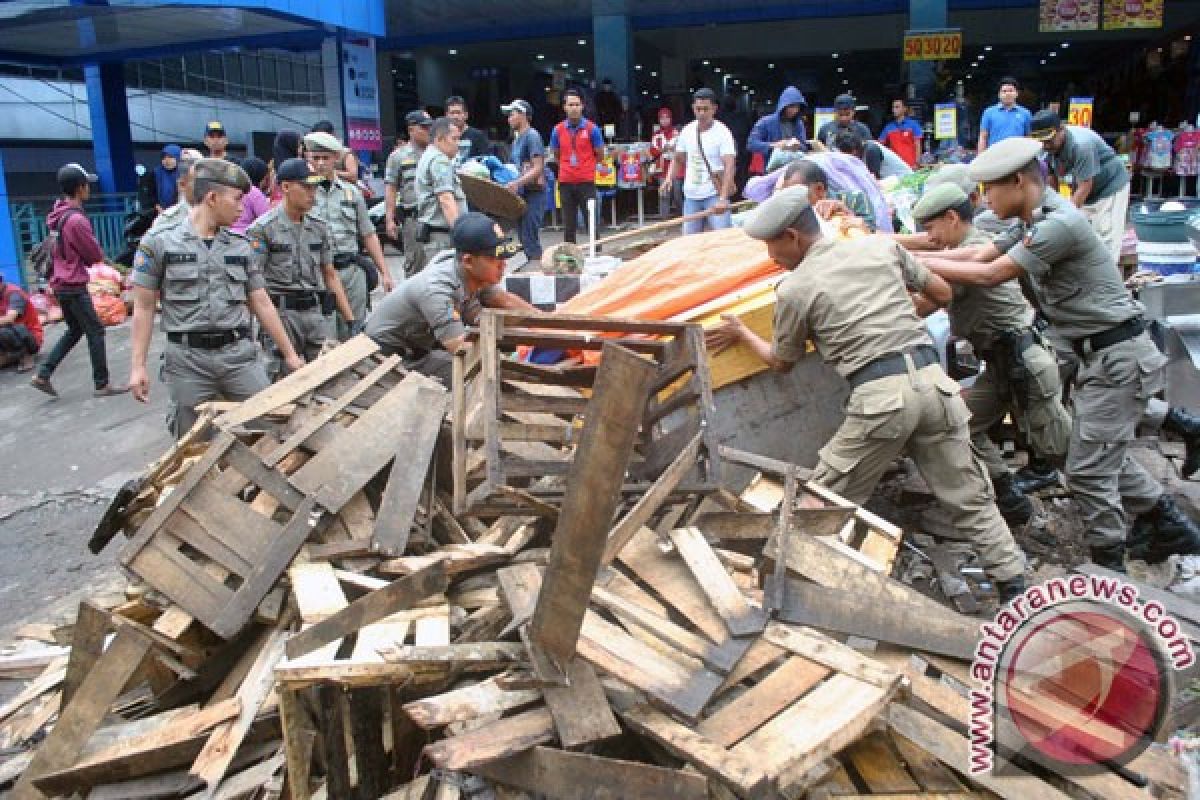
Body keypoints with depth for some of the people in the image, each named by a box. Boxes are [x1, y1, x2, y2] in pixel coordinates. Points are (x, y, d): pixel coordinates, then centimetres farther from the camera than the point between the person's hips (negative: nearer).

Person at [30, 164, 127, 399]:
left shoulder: (57, 214, 8)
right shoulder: (76, 219, -21)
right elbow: (96, 256, -13)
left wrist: (78, 257, 5)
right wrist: (85, 257, 5)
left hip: (60, 283, 9)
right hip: (74, 285, -9)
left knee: (74, 330, 18)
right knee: (95, 331, -1)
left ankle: (43, 375, 15)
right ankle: (102, 384, 3)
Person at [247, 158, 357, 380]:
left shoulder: (318, 228, 11)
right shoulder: (263, 228, -6)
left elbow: (330, 275, 15)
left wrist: (351, 320, 10)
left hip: (314, 311, 5)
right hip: (281, 313, -5)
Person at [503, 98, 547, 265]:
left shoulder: (532, 136, -9)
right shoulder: (517, 139, 18)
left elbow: (538, 168, -18)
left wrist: (517, 183, -27)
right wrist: (507, 182, 8)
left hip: (533, 193, -9)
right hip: (521, 194, 9)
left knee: (530, 238, -11)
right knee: (524, 238, 10)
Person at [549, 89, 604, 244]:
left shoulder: (591, 128, -1)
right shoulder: (558, 130, 5)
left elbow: (599, 155, 6)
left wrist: (584, 166, 12)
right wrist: (569, 167, 11)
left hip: (586, 181, -2)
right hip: (565, 182, 2)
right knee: (568, 224, 6)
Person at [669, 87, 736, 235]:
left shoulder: (722, 132, -11)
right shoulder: (687, 131, 5)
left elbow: (729, 167, -19)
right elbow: (678, 160, 17)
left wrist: (723, 198, -31)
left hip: (715, 195, -5)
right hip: (691, 195, 5)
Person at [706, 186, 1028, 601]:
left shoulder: (794, 289, 0)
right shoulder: (881, 245, 11)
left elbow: (782, 362, 14)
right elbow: (942, 293, 22)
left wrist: (742, 334, 30)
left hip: (880, 395, -5)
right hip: (931, 377, 5)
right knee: (969, 497, 17)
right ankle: (1013, 585, 23)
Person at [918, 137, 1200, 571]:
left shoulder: (1059, 224, -22)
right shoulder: (1034, 223, 8)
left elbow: (988, 275, -21)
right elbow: (979, 254, 3)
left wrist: (919, 262, -14)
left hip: (1118, 356, -10)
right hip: (1100, 352, 10)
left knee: (1087, 470, -3)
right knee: (1105, 452, 22)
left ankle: (1108, 570, 13)